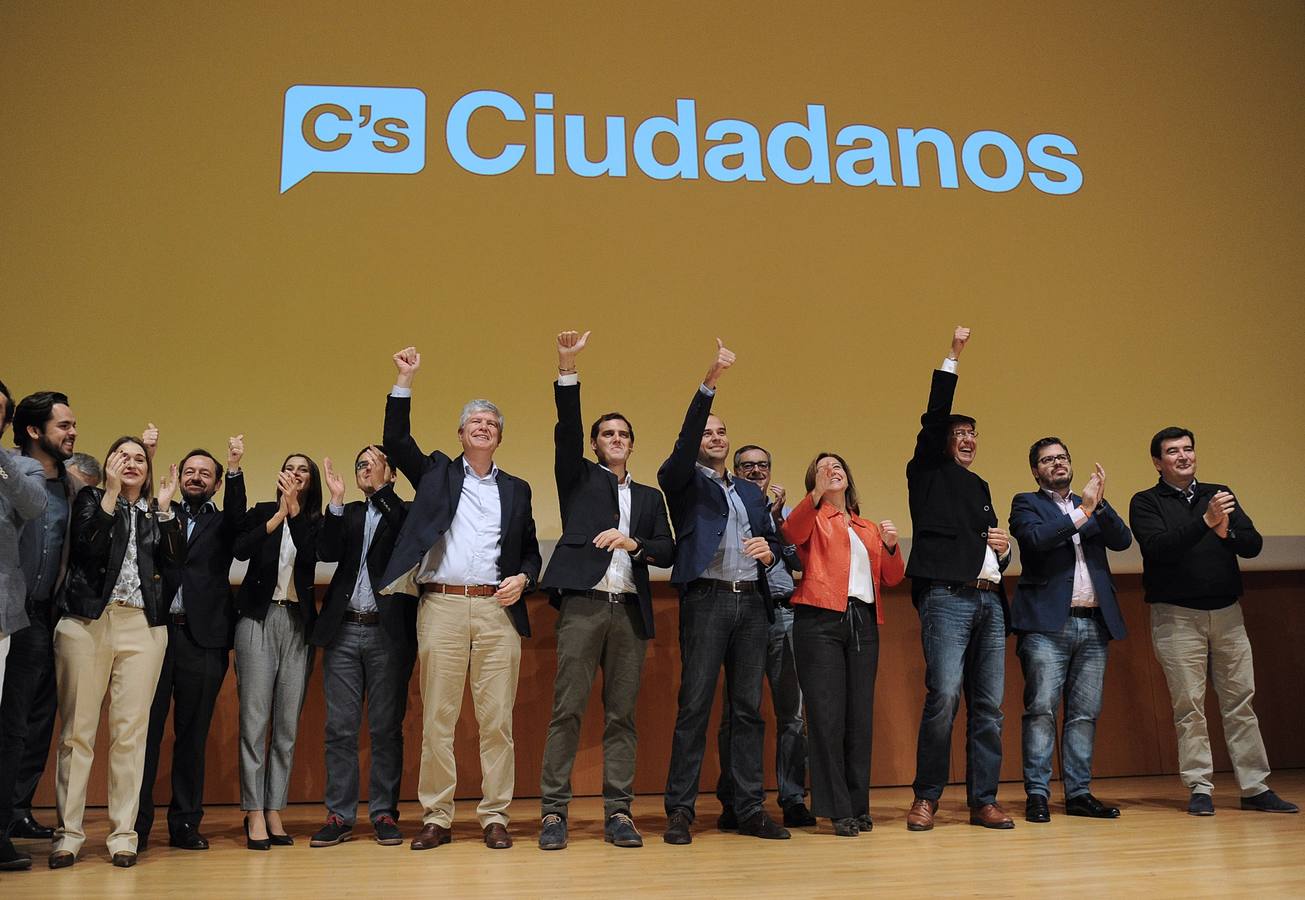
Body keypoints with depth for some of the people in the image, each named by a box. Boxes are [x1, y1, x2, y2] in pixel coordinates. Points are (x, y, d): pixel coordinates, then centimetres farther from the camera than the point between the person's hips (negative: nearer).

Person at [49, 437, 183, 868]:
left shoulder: (156, 511, 17)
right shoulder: (91, 499, 11)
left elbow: (176, 558, 2)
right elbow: (87, 547, -7)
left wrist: (164, 507, -3)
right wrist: (111, 493, -9)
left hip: (142, 626, 2)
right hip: (86, 621, -2)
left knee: (131, 731, 0)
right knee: (77, 730, -2)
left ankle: (123, 833, 6)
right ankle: (68, 832, 6)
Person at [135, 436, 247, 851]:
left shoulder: (222, 524, 13)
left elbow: (238, 516, -8)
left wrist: (234, 467, -21)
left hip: (202, 638, 0)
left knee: (193, 734, 6)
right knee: (146, 728, 0)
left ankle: (185, 823, 13)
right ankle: (137, 823, 7)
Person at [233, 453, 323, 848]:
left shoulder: (315, 522, 10)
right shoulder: (261, 513, 8)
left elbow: (314, 555, -10)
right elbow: (241, 549, -10)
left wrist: (294, 510, -12)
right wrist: (279, 514, -13)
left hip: (298, 623, 2)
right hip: (258, 619, -2)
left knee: (288, 723, 3)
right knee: (254, 719, -5)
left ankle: (274, 812, 10)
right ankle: (255, 815, -1)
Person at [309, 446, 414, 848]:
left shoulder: (405, 513, 7)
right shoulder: (348, 514, 15)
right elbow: (327, 553, -1)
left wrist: (382, 487, -18)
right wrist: (337, 500, -10)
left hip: (387, 633, -3)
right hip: (344, 632, 3)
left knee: (386, 728, 3)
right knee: (340, 728, 4)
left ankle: (383, 813, 11)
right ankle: (339, 816, 11)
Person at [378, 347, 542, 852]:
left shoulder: (515, 489, 17)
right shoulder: (436, 473, 15)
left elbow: (531, 551, 17)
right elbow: (396, 441, 3)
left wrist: (522, 579, -3)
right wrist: (405, 382, -1)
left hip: (498, 610, 1)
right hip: (441, 606, -1)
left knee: (497, 719, 1)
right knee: (437, 719, 1)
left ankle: (495, 817, 9)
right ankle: (436, 818, 10)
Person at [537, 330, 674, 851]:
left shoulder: (650, 497, 21)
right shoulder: (579, 478, 14)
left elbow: (668, 552, 12)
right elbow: (567, 428, -1)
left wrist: (633, 543, -8)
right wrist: (567, 368, -12)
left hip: (630, 611, 3)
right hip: (583, 604, -3)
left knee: (622, 715, 3)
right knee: (567, 710, -5)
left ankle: (618, 813, 7)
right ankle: (554, 812, -1)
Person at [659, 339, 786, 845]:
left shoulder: (752, 492, 23)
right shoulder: (683, 482, 7)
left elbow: (772, 541, 22)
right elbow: (684, 441, -11)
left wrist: (769, 550, -3)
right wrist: (710, 382, -19)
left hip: (752, 602, 5)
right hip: (706, 599, -5)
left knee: (748, 708, 6)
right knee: (695, 705, -6)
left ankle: (750, 809, 11)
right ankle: (680, 810, 1)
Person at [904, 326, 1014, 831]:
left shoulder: (980, 487, 26)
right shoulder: (928, 472, 8)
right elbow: (933, 418, -6)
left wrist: (1003, 549, 8)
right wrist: (953, 357, -6)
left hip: (990, 601, 7)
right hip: (947, 598, -7)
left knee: (989, 706, 4)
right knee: (943, 697, -14)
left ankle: (983, 801, 11)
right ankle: (926, 797, -2)